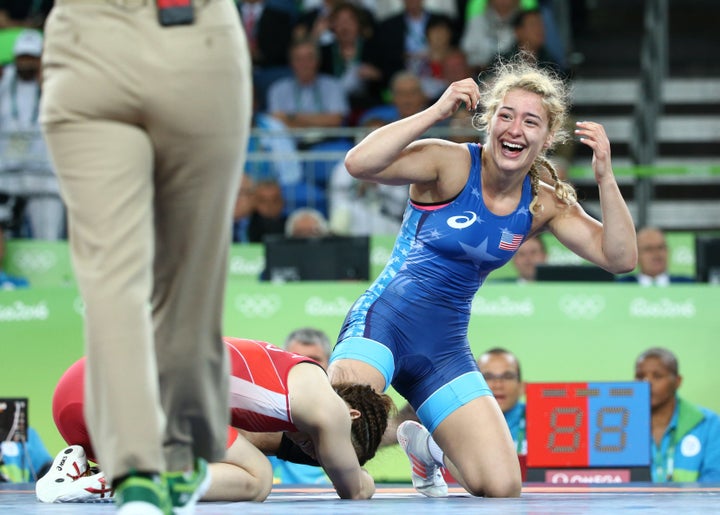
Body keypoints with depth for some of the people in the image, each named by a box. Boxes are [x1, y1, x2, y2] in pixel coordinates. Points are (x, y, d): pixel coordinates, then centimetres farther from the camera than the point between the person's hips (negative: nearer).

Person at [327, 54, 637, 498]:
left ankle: (428, 447, 26)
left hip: (445, 349, 5)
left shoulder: (544, 203, 4)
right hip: (383, 324, -5)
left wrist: (605, 177, -15)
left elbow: (620, 258, -3)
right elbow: (359, 164, -27)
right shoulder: (451, 165, -11)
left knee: (502, 488, -7)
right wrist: (437, 112, -29)